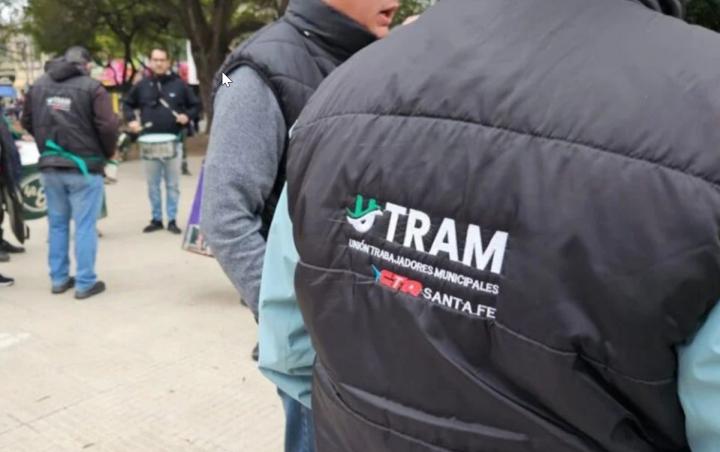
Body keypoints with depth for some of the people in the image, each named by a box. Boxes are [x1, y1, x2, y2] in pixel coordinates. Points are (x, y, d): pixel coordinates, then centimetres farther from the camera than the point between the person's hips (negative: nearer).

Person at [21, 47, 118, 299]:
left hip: (49, 167, 5)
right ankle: (85, 283, 5)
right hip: (84, 166, -5)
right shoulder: (91, 87, -9)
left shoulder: (39, 84, 9)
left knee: (57, 224, 15)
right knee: (84, 226, 1)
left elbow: (27, 122, 15)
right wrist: (107, 154, 2)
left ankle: (59, 279, 22)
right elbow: (108, 126, -15)